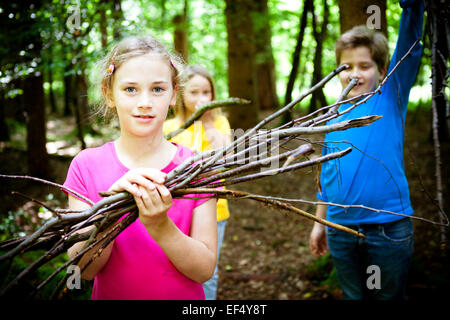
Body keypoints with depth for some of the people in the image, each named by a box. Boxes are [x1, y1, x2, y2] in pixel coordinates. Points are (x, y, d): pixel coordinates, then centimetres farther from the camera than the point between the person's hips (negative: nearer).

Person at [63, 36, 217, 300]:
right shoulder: (86, 166, -11)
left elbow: (205, 270, -16)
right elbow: (84, 269, -16)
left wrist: (160, 226, -32)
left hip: (184, 297, 0)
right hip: (109, 294, 1)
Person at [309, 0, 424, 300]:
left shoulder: (390, 100, -3)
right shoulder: (334, 117, 7)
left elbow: (409, 43, -16)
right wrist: (320, 223, 16)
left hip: (389, 228, -3)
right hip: (341, 229, 4)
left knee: (388, 296, 12)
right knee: (353, 296, 18)